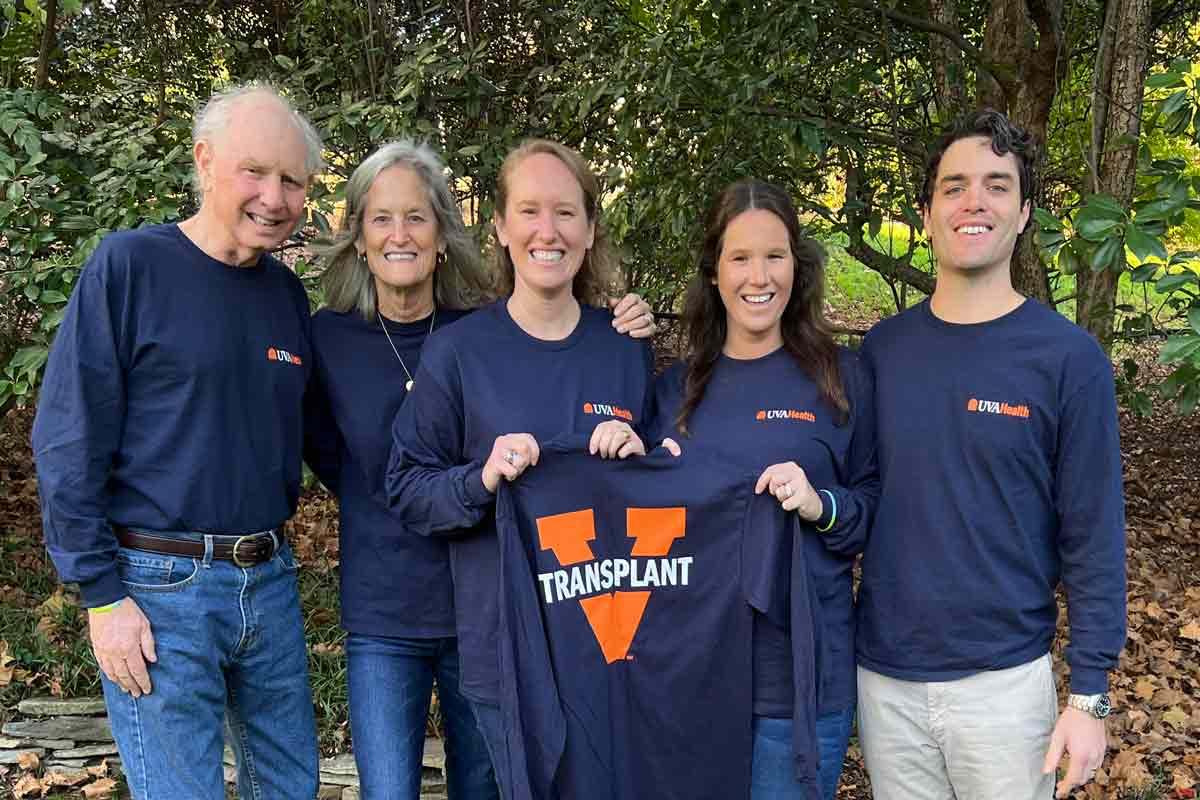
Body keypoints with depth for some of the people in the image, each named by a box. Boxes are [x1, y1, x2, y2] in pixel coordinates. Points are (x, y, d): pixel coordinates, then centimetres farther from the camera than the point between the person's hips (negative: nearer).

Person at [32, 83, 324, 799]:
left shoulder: (288, 294, 8)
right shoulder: (128, 266, -9)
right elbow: (68, 444, -10)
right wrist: (102, 596, -12)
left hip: (269, 579, 6)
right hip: (161, 586, -5)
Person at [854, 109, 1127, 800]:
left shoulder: (1070, 358, -8)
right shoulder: (883, 348, 1)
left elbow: (1093, 538, -7)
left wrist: (1090, 696, -8)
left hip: (1004, 682, -3)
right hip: (884, 677, 3)